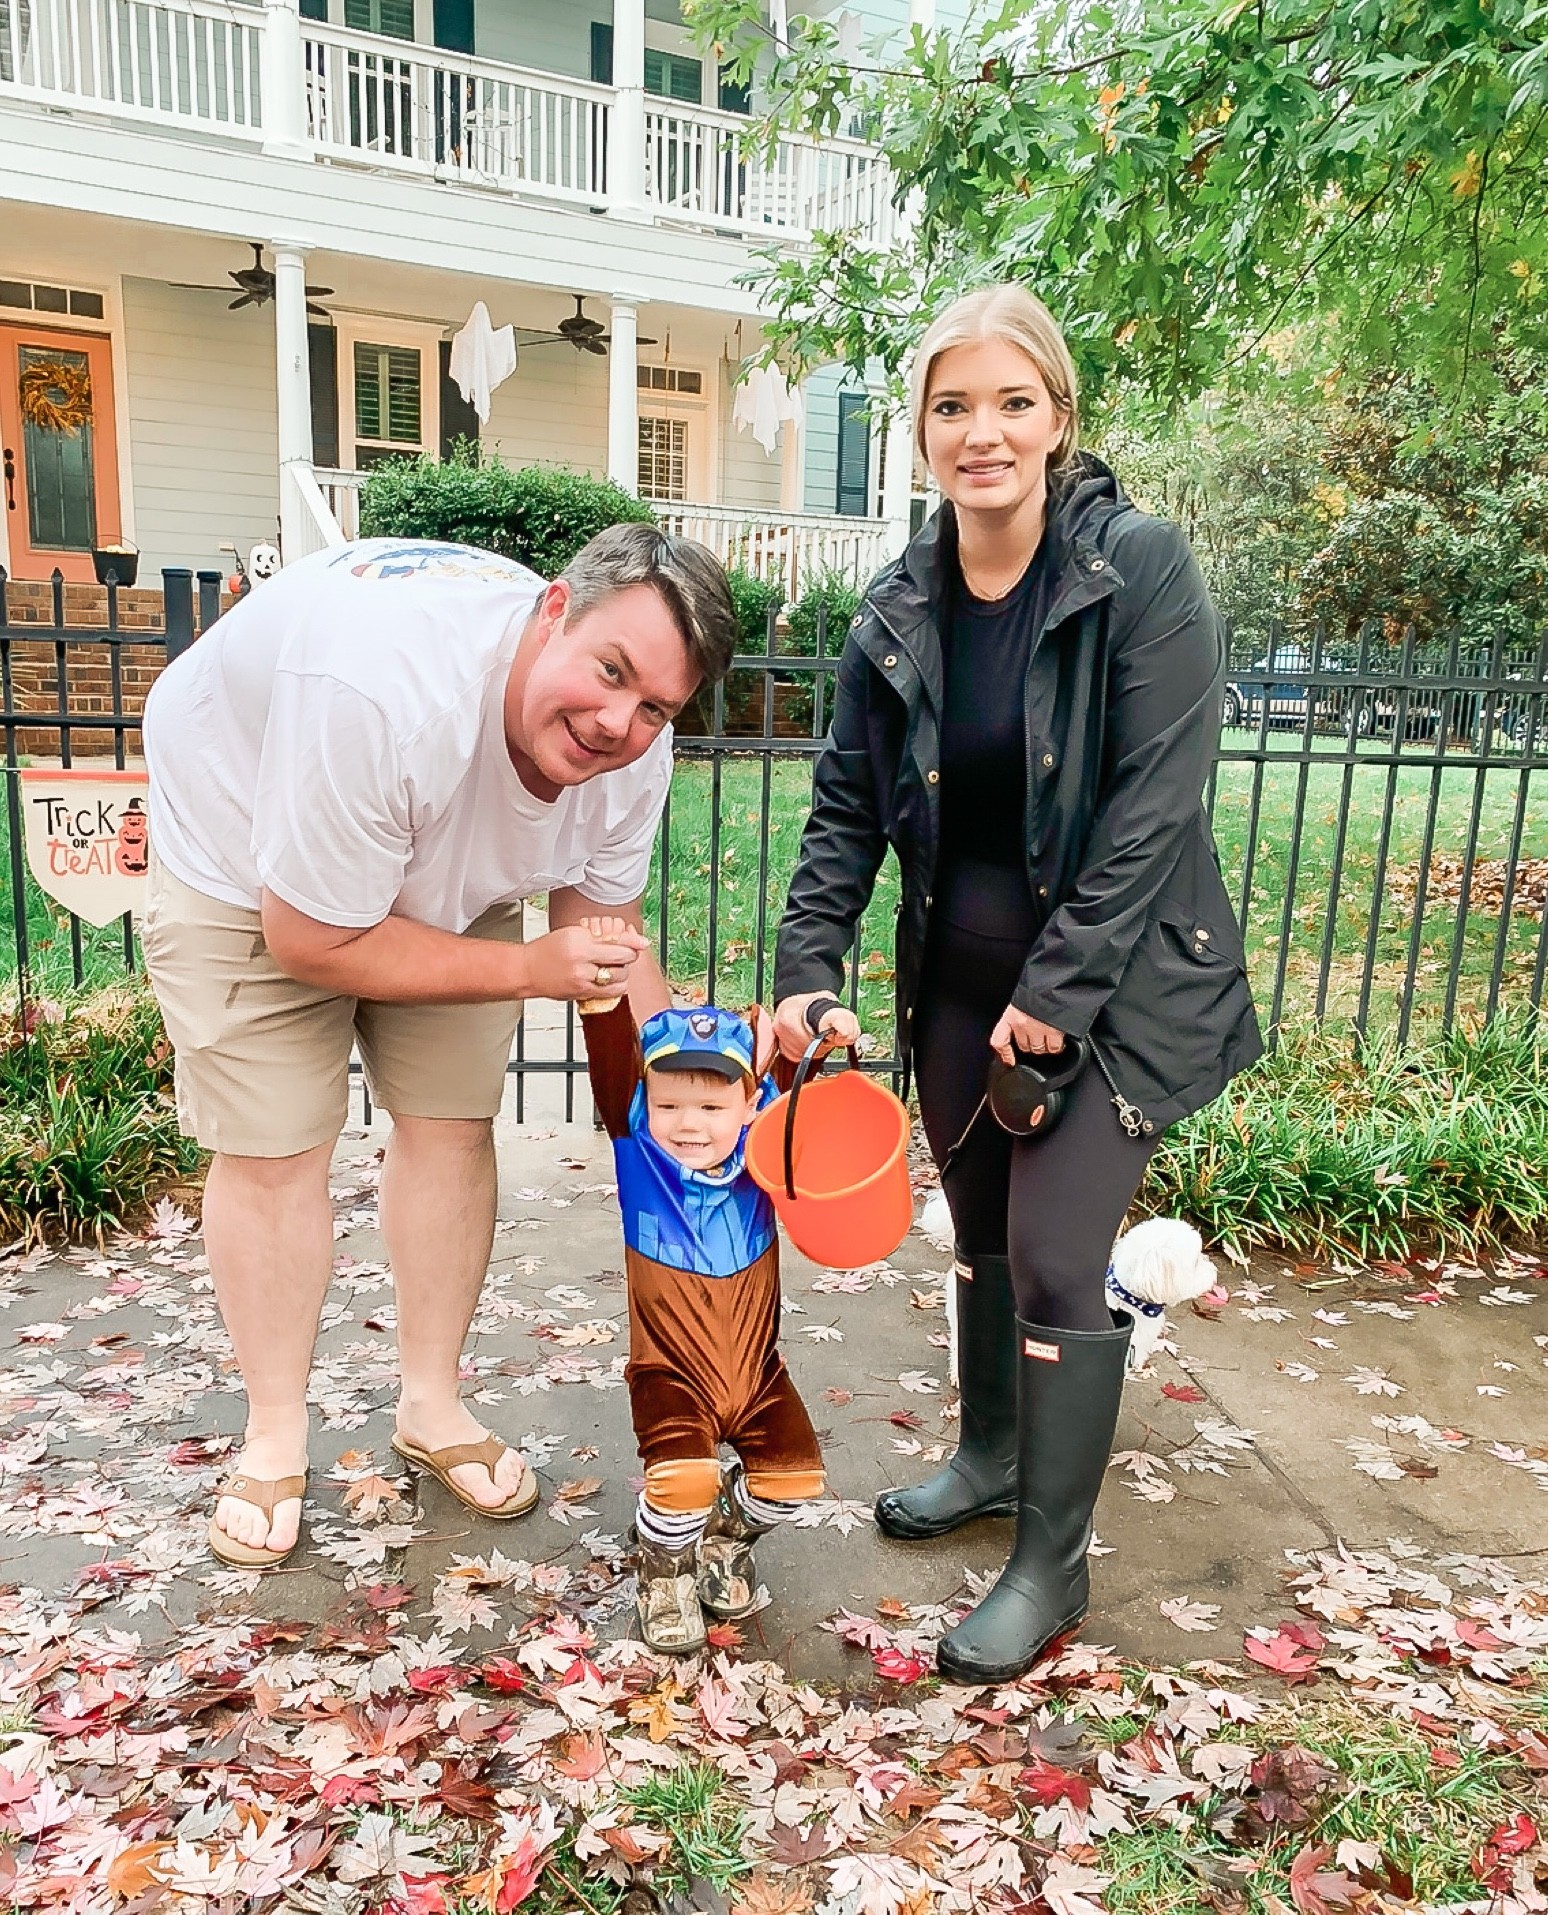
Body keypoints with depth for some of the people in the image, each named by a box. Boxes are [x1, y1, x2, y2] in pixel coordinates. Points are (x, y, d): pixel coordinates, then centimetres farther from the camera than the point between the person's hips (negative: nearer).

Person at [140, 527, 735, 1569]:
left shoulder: (633, 753, -23)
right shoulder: (378, 690, -43)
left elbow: (607, 935, -10)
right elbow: (312, 941, -31)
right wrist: (528, 968, -30)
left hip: (446, 877, 5)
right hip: (246, 864, -4)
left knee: (453, 1125, 2)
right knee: (272, 1150, -5)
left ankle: (433, 1406, 22)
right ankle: (274, 1437, 17)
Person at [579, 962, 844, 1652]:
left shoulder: (759, 1145, -9)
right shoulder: (637, 1147, -14)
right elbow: (614, 1071, -29)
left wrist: (819, 1033, -29)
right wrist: (603, 995, -44)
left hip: (757, 1368, 3)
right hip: (672, 1374, -3)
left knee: (794, 1476, -5)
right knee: (682, 1483, -22)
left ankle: (727, 1534, 29)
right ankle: (664, 1570, 13)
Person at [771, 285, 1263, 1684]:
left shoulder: (1142, 569, -14)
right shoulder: (898, 611, 0)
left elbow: (1157, 796, -18)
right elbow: (847, 808, 3)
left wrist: (1059, 988, -19)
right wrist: (808, 969, -7)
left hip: (1114, 981, -5)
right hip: (961, 980, 5)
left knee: (1055, 1256, -5)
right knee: (981, 1233, 18)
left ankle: (1053, 1563, 16)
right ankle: (993, 1454, 43)